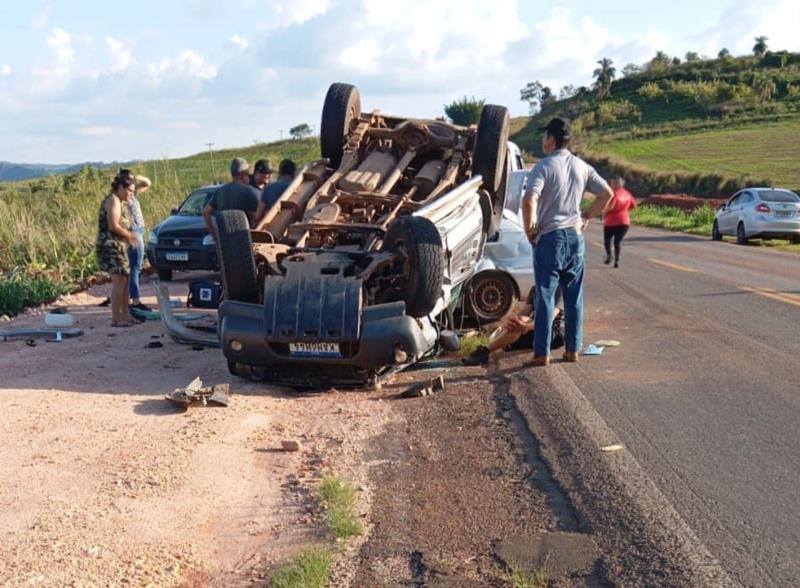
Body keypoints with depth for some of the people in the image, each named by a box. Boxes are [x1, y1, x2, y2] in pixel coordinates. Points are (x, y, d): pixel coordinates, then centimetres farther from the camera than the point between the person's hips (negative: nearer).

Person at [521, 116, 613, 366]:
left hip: (549, 236, -5)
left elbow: (529, 200, -23)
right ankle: (573, 349, 15)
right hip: (575, 236, 5)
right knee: (574, 296, 10)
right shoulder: (582, 167, 8)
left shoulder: (544, 166, -11)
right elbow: (606, 193, 11)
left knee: (545, 296, -1)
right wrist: (587, 217, 16)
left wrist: (529, 229, -11)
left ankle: (542, 353, 0)